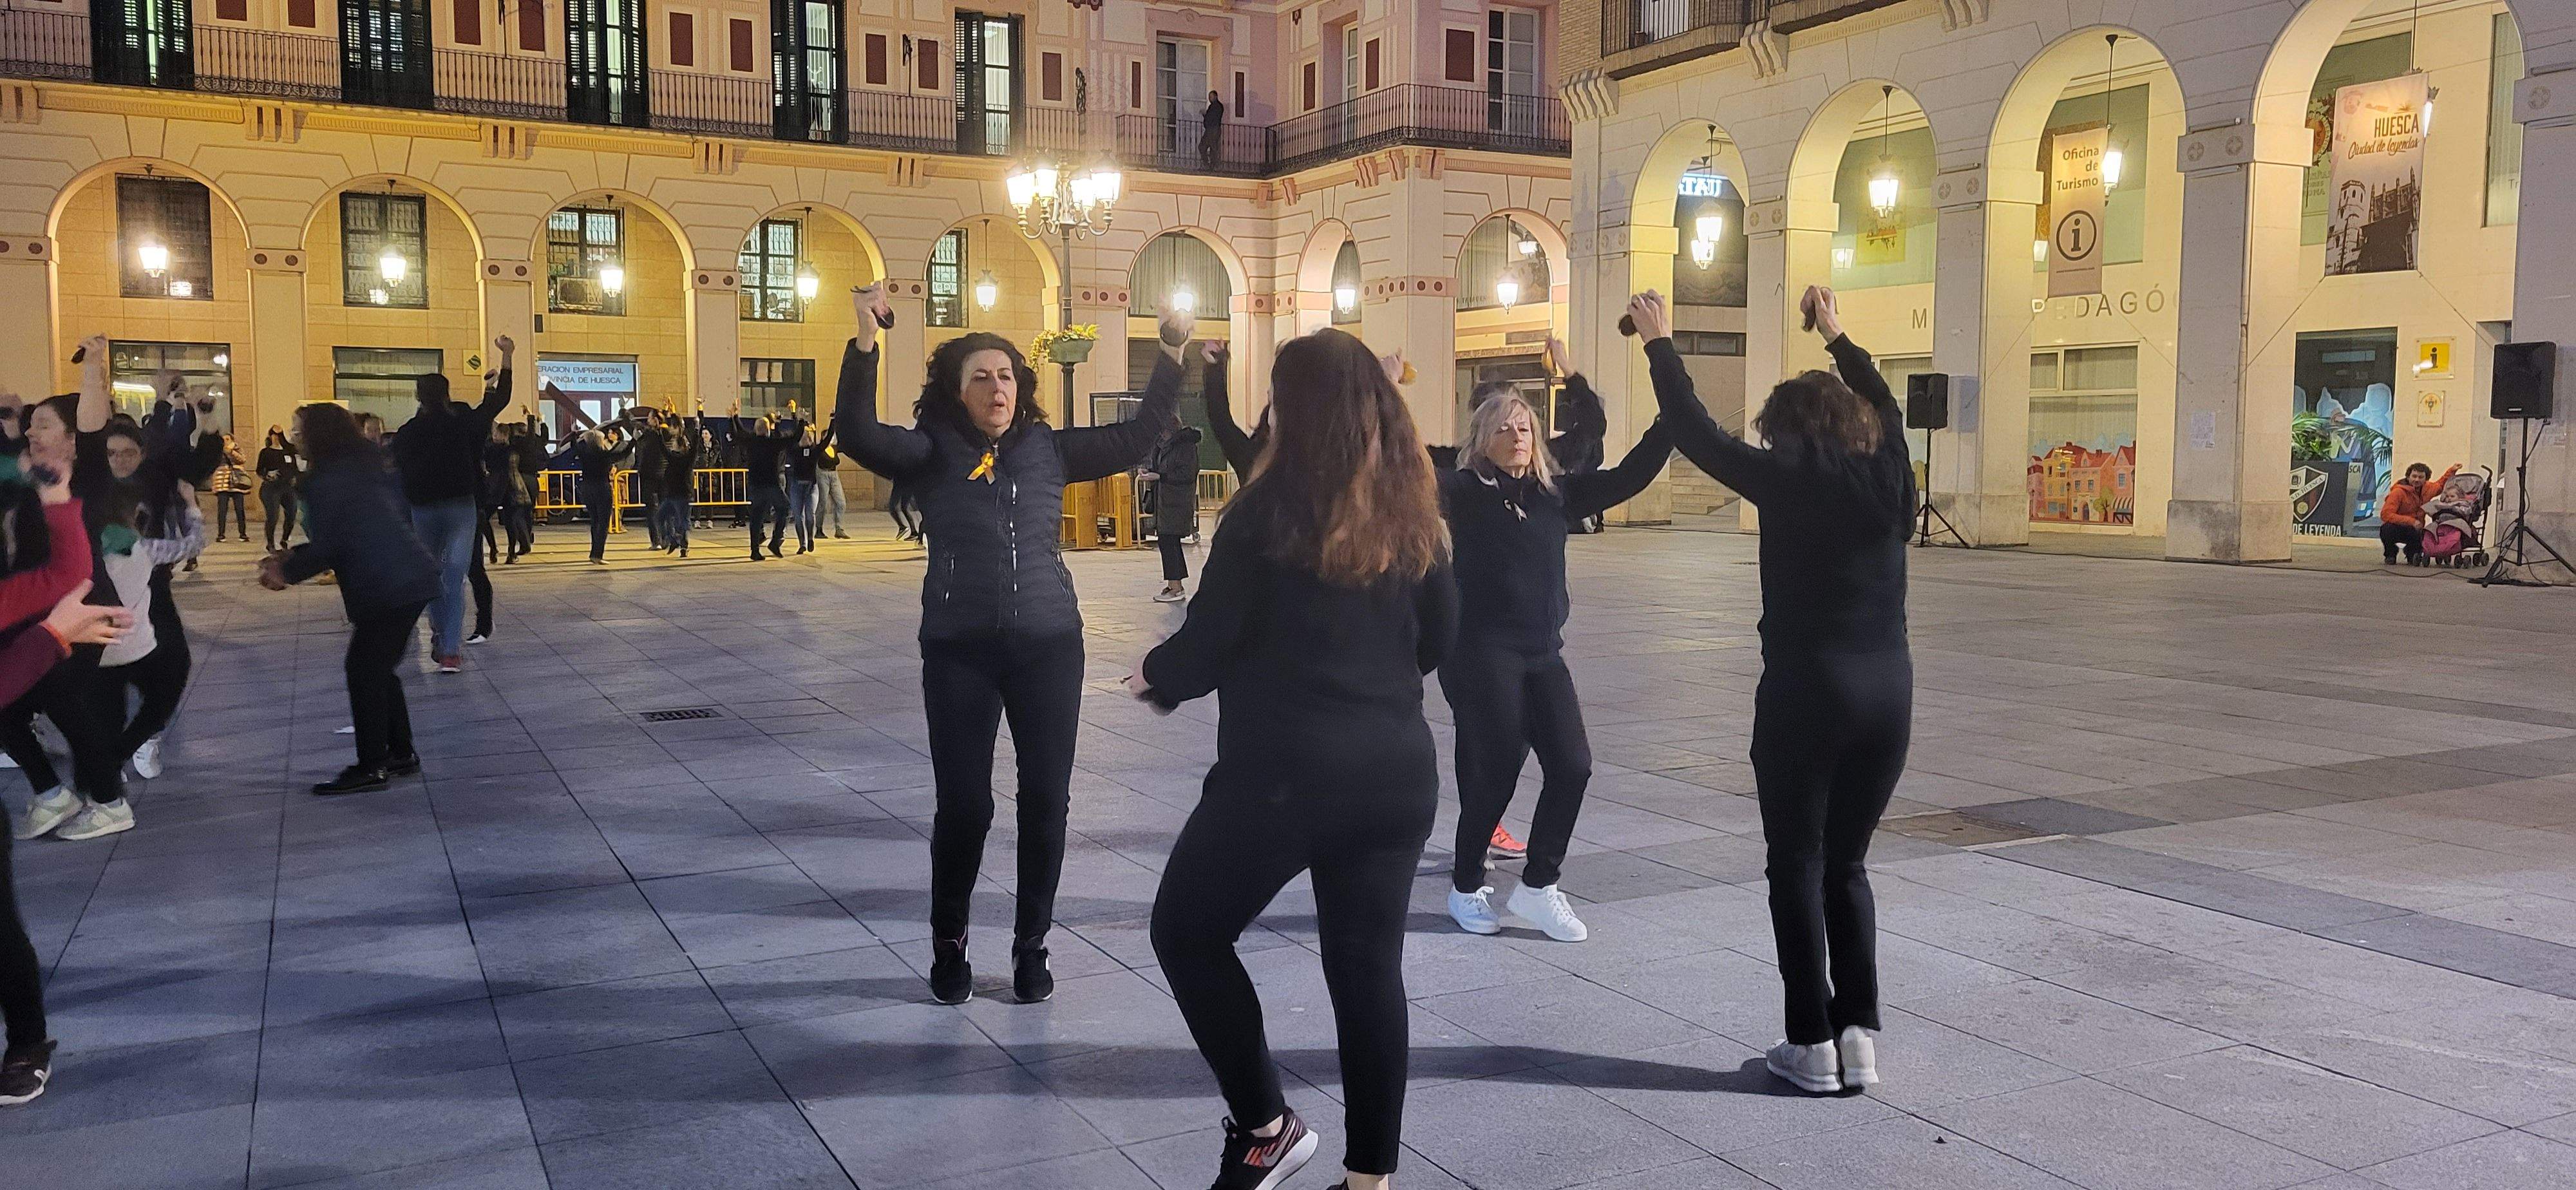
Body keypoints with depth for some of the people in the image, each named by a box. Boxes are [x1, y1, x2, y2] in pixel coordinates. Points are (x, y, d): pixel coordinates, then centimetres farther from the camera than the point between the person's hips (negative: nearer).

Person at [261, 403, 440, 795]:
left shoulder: (327, 480, -10)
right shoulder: (368, 468, 18)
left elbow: (326, 546, -11)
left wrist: (286, 572, 7)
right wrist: (292, 557, 26)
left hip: (386, 587, -9)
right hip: (413, 576, 9)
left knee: (363, 671, 0)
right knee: (379, 669, 18)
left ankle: (371, 767, 4)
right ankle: (401, 754, 23)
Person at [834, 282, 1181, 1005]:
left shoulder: (1050, 450, 7)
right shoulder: (932, 453, 0)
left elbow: (1137, 439, 9)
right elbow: (857, 436, -16)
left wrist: (1171, 357, 2)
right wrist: (866, 340, -25)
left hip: (1049, 647, 2)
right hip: (958, 653, -2)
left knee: (1045, 802, 5)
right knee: (963, 805, 1)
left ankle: (1031, 946, 23)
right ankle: (948, 946, 23)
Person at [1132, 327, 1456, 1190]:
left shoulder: (1272, 505, -9)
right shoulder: (1412, 510, 7)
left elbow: (1211, 639, -10)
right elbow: (1439, 637, 15)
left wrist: (1155, 679, 10)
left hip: (1283, 765, -5)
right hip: (1397, 766, 6)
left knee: (1188, 933, 13)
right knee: (1368, 964, 11)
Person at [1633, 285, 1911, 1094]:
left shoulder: (1788, 479, -7)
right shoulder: (1887, 475, 6)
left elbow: (1693, 431, 1)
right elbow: (1883, 408, 27)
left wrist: (1658, 341, 12)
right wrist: (1835, 336, 39)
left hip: (1807, 688, -5)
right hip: (1887, 689, 5)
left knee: (1798, 866, 6)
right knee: (1846, 864, 16)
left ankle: (1814, 1044, 9)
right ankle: (1859, 1036, 14)